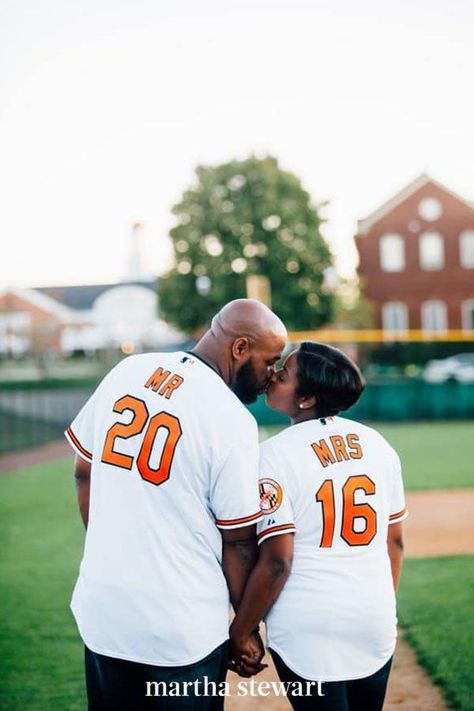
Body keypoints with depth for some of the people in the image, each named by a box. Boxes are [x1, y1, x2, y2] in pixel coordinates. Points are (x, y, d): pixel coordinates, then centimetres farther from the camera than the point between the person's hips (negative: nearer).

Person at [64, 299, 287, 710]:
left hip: (101, 611, 5)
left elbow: (84, 472, 11)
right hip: (184, 629, -5)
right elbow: (238, 542, -9)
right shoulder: (232, 420, -15)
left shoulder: (127, 371, 1)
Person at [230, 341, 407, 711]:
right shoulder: (377, 444, 3)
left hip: (308, 631, -5)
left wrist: (240, 632, -6)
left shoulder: (276, 454, -13)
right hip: (377, 625, 5)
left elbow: (276, 562, -16)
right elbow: (395, 541, 9)